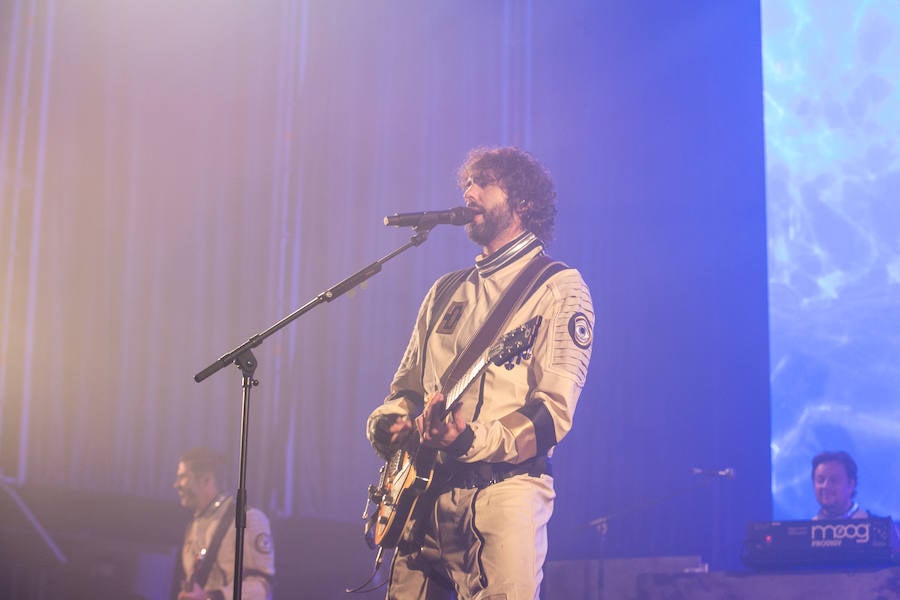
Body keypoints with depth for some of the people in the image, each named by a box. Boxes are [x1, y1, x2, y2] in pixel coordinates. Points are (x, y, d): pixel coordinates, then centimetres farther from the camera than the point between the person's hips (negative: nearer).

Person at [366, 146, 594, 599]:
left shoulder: (558, 289, -1)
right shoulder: (447, 291, 21)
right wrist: (385, 425, 1)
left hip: (503, 489, -6)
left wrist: (471, 439, -26)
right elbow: (406, 387, 24)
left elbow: (553, 411, -11)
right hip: (425, 492, 6)